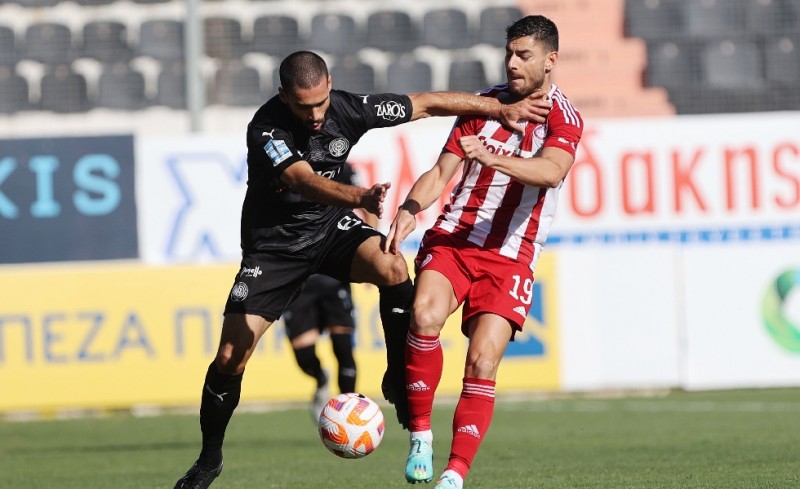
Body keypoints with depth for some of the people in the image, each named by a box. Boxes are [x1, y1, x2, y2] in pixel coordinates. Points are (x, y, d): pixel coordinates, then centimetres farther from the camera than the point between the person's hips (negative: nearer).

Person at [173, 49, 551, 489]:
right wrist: (360, 198, -62)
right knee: (230, 358, -8)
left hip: (331, 226, 2)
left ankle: (399, 382, -13)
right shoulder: (266, 129, -28)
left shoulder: (348, 108, -16)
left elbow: (429, 104, -7)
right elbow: (305, 181, -44)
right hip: (274, 243, -2)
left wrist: (501, 109, -9)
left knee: (392, 268, -31)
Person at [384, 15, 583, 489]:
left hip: (510, 256, -2)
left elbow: (551, 171, -23)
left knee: (482, 361, -15)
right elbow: (442, 171, 7)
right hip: (453, 237, 2)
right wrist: (410, 210, -14)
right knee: (424, 316, -26)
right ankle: (420, 435, -14)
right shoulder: (486, 104, 10)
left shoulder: (563, 117, -1)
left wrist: (492, 158, -40)